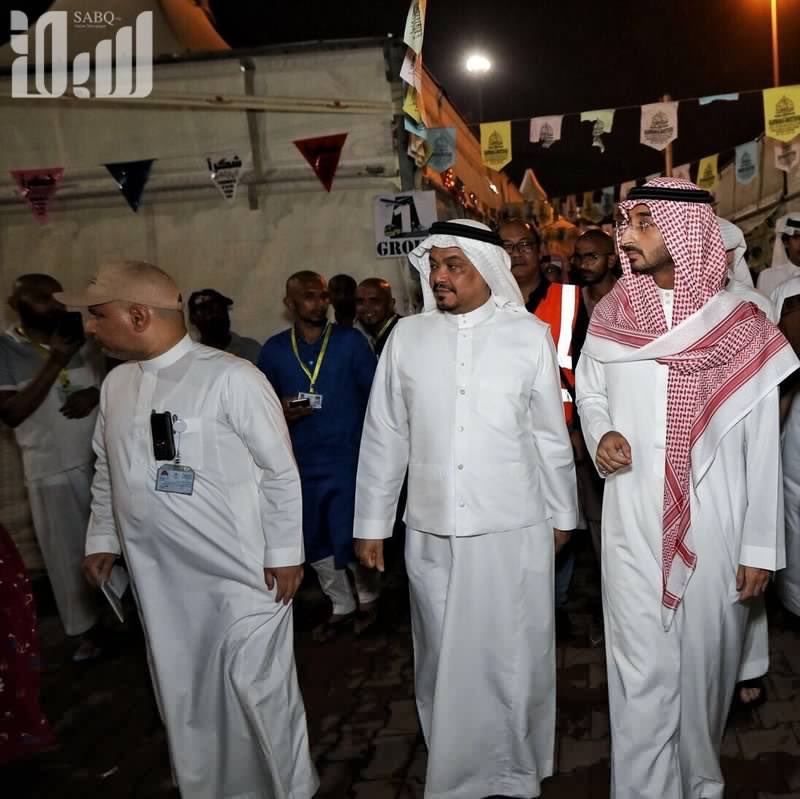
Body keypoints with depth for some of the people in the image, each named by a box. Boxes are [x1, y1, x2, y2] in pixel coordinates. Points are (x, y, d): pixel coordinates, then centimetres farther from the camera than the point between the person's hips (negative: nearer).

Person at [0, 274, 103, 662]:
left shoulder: (81, 341, 3)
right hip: (52, 471, -3)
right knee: (68, 554, 8)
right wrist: (54, 363, -24)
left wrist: (96, 394, -14)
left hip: (104, 459, 3)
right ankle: (86, 629, 25)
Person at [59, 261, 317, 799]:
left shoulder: (230, 377, -14)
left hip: (239, 571, -6)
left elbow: (280, 471, -10)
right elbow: (108, 471, 18)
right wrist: (103, 539, 17)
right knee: (185, 694, 16)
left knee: (257, 686, 4)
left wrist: (286, 552, -8)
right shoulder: (116, 384, 7)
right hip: (159, 574, 6)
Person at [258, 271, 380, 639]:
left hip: (348, 458, -3)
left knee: (349, 542, -3)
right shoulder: (274, 349, 3)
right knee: (315, 543, 13)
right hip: (301, 463, 4)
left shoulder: (351, 341, -4)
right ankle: (342, 606, 35)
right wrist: (280, 413, -10)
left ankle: (369, 598, 27)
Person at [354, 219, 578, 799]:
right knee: (444, 662, 13)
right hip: (432, 533, 2)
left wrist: (562, 513, 11)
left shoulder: (529, 334, -3)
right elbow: (384, 437, 5)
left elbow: (550, 435, 5)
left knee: (513, 660, 10)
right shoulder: (408, 336, 1)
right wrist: (372, 523, 8)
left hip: (514, 530, -1)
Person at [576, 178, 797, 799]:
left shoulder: (740, 325, -5)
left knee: (706, 665, 13)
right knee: (641, 674, 4)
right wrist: (600, 435, -7)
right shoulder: (610, 317, 2)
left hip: (714, 527, -1)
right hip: (633, 524, 1)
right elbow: (588, 394, 16)